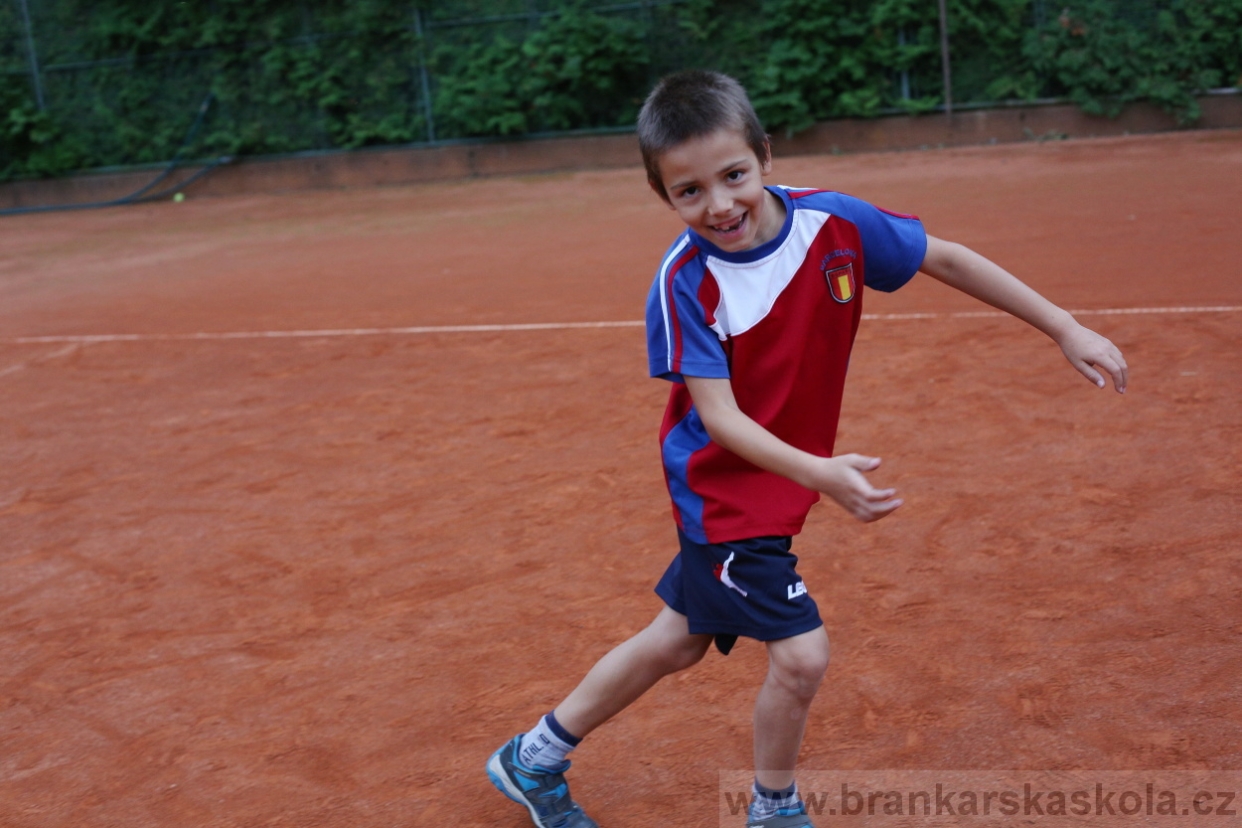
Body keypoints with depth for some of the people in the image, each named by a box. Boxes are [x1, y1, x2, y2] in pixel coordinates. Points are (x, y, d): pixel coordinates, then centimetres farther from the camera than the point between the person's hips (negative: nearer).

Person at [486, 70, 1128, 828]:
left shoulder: (831, 221, -15)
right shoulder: (685, 284, -25)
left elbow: (947, 259, -2)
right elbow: (720, 417, -27)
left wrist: (1066, 328, -1)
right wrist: (818, 473, -43)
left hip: (777, 486, 5)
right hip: (725, 489, -5)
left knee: (677, 643, 19)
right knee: (801, 654, -9)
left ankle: (534, 760, 41)